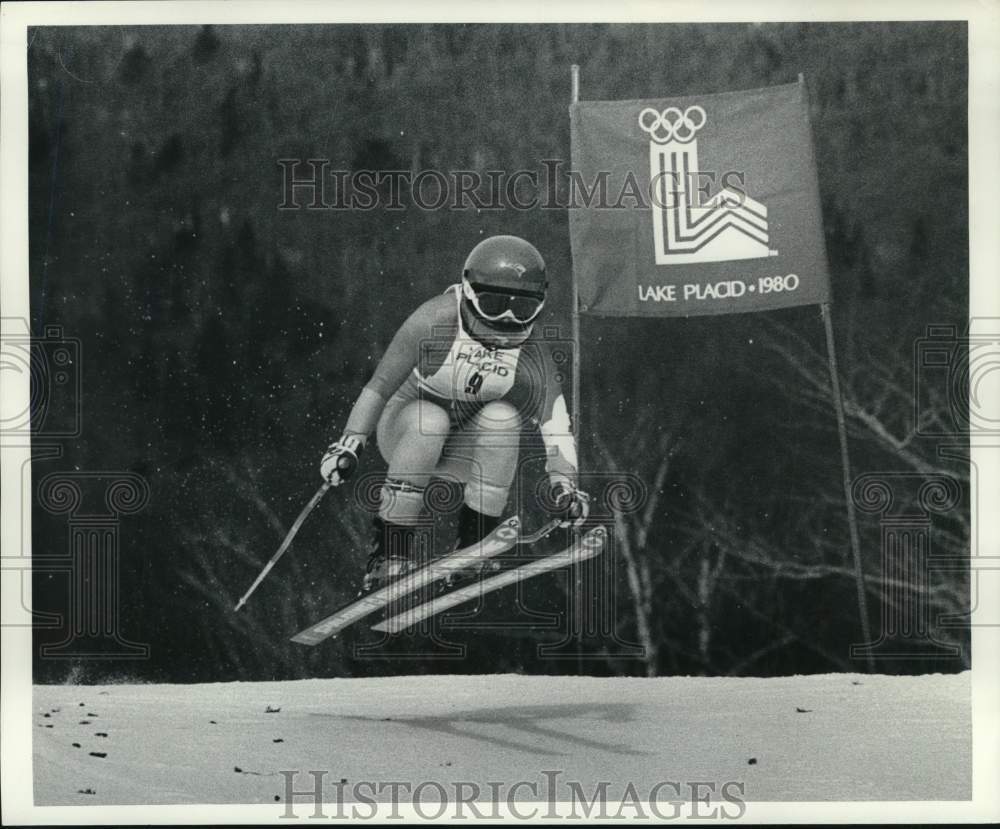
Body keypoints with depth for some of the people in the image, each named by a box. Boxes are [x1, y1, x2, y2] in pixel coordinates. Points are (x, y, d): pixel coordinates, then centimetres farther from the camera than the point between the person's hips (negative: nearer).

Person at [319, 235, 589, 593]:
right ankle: (392, 546, -24)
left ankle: (473, 542, -18)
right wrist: (350, 443, -21)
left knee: (503, 415, -30)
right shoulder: (436, 320, -24)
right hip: (406, 426, -2)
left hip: (466, 445, 2)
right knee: (429, 420, -37)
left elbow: (554, 418, -18)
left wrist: (563, 481, -31)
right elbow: (380, 385, -17)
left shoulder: (533, 348, -14)